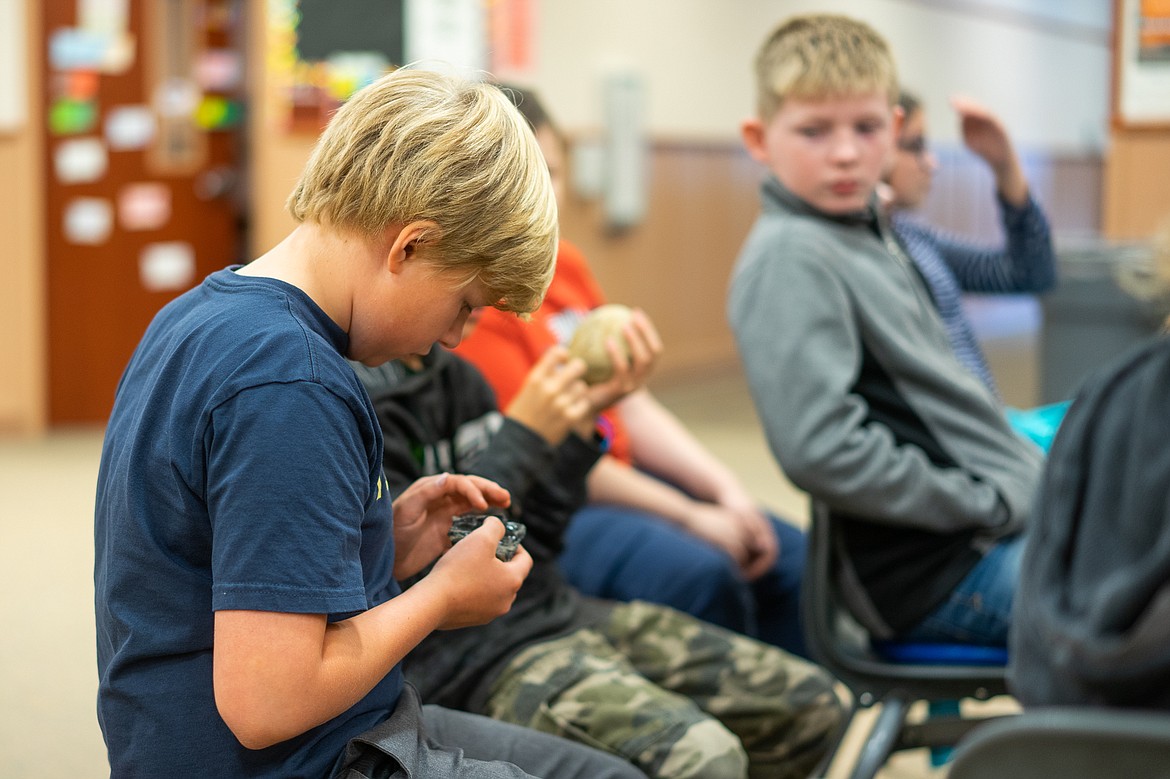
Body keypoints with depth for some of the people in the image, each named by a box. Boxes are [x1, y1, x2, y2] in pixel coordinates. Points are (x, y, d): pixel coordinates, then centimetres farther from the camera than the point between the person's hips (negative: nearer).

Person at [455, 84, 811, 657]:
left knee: (791, 558, 3)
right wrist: (689, 516, -14)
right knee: (699, 574, -30)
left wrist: (727, 491, 0)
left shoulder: (565, 263, 12)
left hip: (619, 478, 10)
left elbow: (633, 407, 13)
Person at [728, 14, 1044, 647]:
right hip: (941, 575, -10)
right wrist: (983, 505, -18)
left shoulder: (866, 234, 13)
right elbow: (819, 448, -25)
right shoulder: (789, 258, -16)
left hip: (1003, 514, 10)